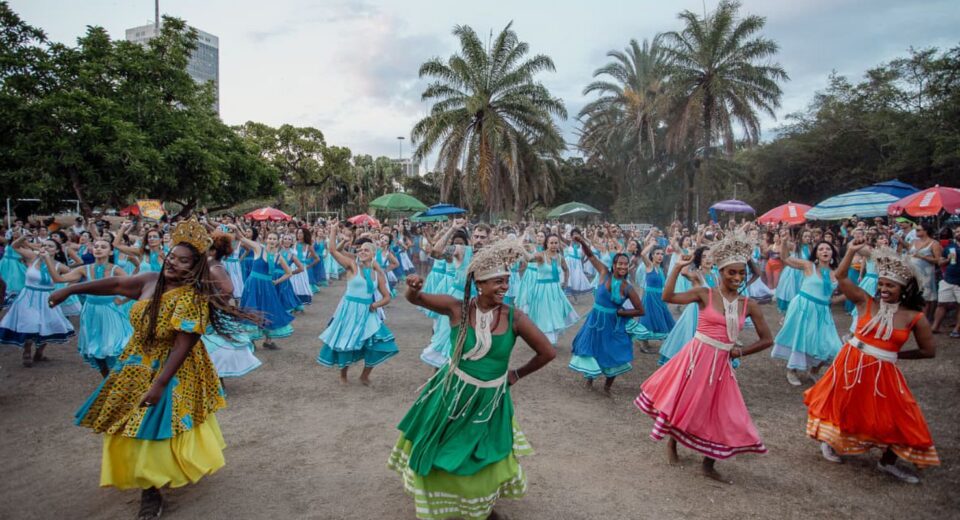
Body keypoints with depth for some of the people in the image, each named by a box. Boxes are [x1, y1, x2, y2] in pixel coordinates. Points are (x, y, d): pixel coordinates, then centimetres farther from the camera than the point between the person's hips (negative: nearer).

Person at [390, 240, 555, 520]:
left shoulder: (515, 317, -18)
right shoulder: (457, 307, -17)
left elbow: (547, 352, -9)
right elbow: (415, 299, -10)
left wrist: (518, 374, 1)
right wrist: (413, 288, -33)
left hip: (490, 399, 0)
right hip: (453, 392, 0)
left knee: (483, 457, 19)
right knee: (439, 448, 18)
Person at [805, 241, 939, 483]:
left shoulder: (915, 317, -6)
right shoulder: (866, 302, -5)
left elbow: (929, 351, 0)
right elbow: (841, 276, -9)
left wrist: (897, 354, -1)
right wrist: (851, 251, -14)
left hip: (883, 372, 1)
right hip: (852, 364, -1)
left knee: (898, 417, 6)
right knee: (844, 408, 14)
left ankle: (888, 462, 29)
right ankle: (829, 441, 39)